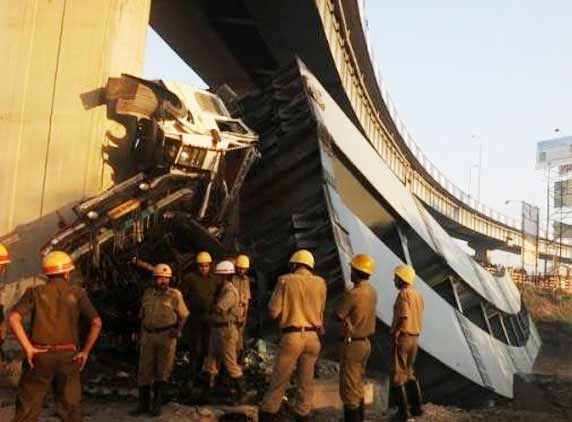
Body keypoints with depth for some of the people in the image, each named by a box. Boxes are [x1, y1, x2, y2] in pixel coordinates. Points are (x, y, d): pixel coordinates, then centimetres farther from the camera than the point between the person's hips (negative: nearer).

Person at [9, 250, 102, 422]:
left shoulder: (35, 292, 2)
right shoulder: (77, 293, 2)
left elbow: (13, 318, -11)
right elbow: (96, 323, -6)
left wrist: (27, 347, -9)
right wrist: (85, 351, 0)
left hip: (40, 356, 0)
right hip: (68, 356, 0)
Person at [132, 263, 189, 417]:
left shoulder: (175, 294, -4)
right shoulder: (147, 293, 7)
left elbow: (183, 315, 3)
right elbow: (142, 316, 14)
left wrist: (178, 330, -11)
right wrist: (141, 335, 10)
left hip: (167, 336, -3)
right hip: (148, 335, 3)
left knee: (162, 370, 6)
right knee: (144, 370, 5)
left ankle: (157, 404, 20)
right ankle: (143, 404, 17)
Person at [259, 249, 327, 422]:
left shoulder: (285, 280, -4)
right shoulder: (320, 283, 3)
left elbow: (274, 311, -5)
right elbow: (320, 311, 12)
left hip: (292, 336, -3)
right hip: (312, 336, 3)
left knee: (279, 380, 6)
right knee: (306, 382, 12)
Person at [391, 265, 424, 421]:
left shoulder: (403, 294, -16)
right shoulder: (418, 294, 11)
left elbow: (403, 316, -26)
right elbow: (418, 317, 12)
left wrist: (395, 332, -15)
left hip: (402, 337, -9)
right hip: (414, 337, 9)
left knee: (398, 376, 0)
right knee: (409, 373, 21)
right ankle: (417, 407, 25)